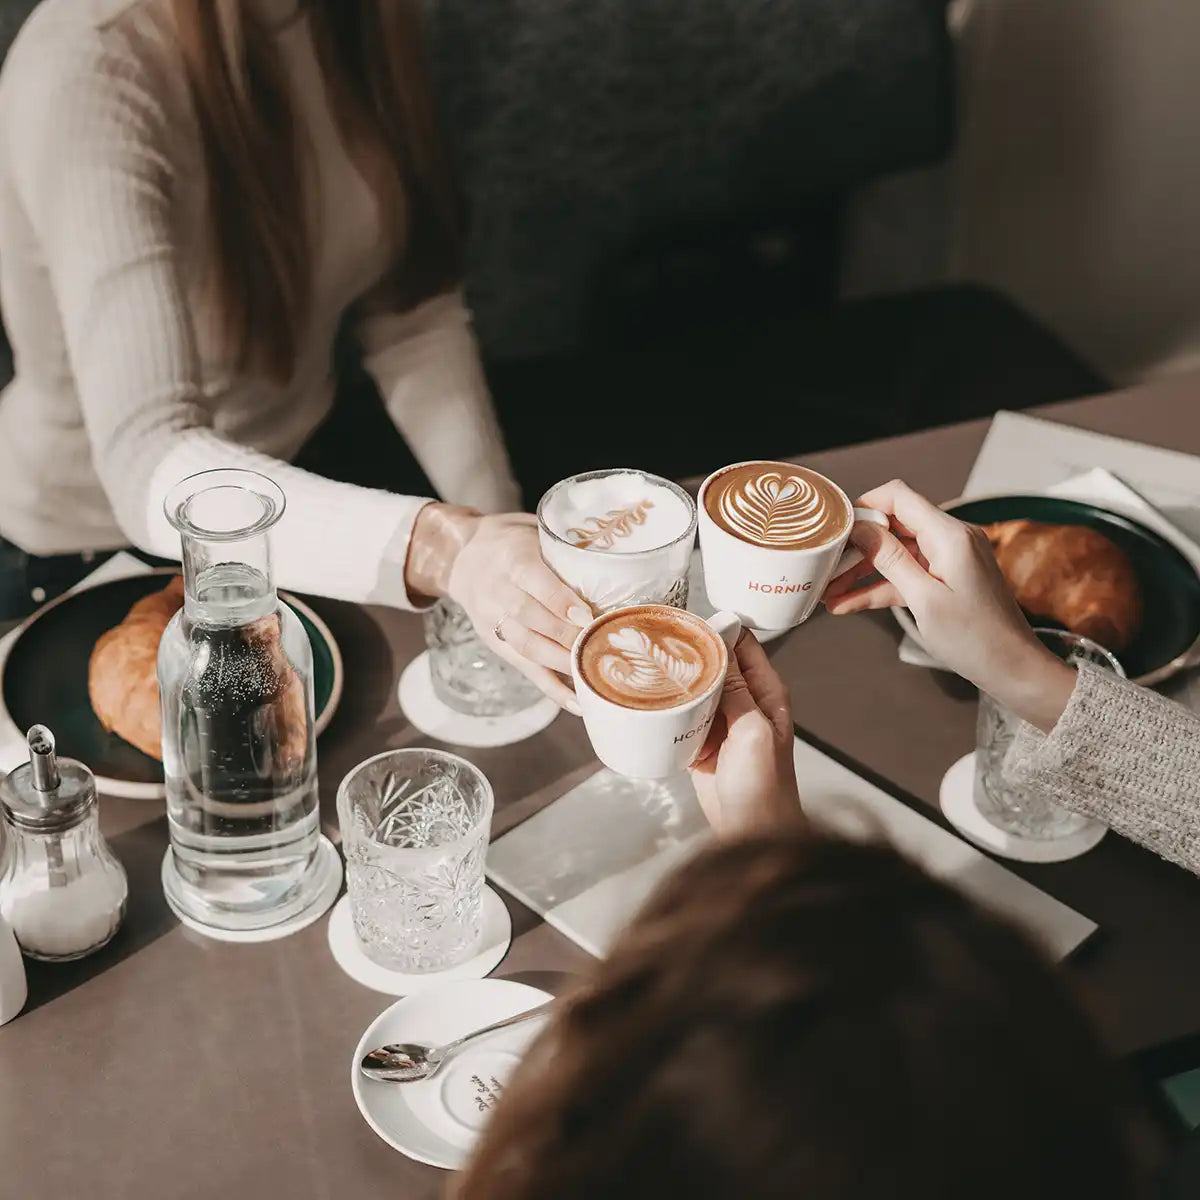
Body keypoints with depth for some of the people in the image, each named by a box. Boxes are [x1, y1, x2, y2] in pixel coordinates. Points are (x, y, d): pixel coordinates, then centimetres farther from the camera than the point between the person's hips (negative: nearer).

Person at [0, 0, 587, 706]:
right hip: (88, 555, -5)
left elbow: (412, 317, -5)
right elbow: (148, 468, -42)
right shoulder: (90, 73, -32)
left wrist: (496, 534, -18)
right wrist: (444, 550, -57)